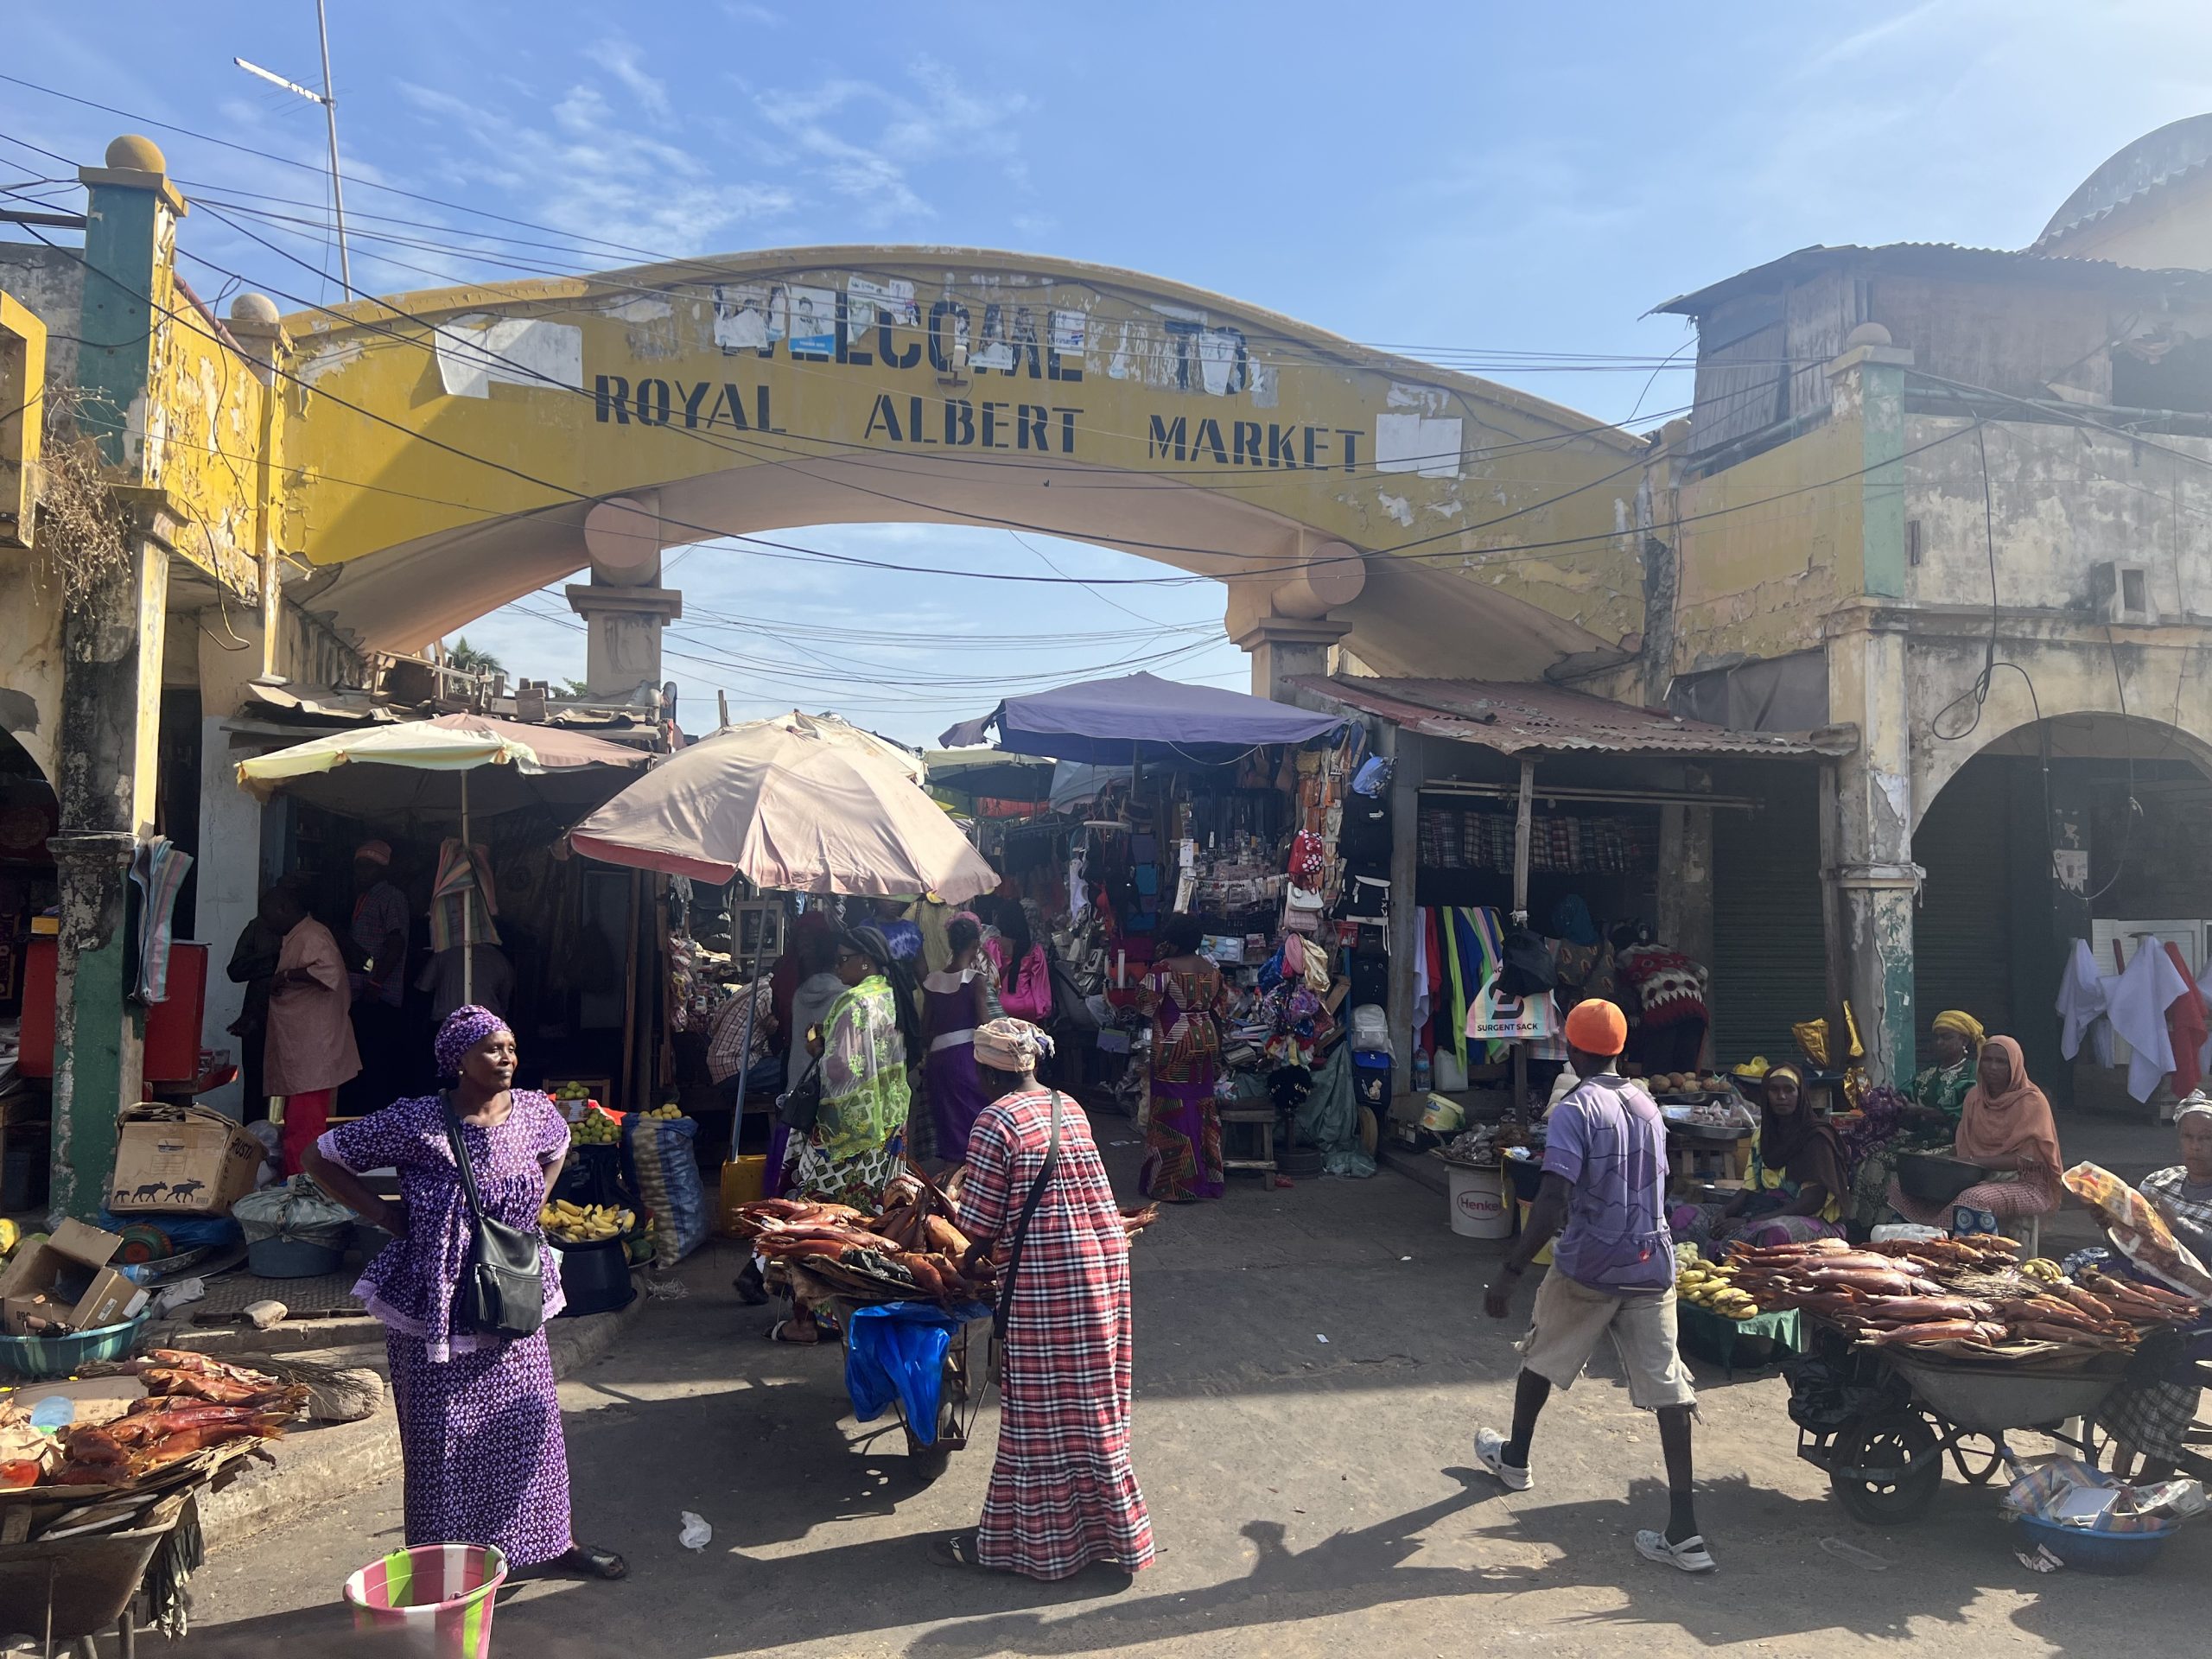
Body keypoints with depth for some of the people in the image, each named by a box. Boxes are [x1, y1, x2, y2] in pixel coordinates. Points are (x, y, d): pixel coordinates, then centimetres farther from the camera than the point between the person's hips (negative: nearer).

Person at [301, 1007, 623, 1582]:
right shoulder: (415, 1122, -15)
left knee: (531, 1419, 12)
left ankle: (552, 1540, 30)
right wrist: (385, 1214, -8)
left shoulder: (535, 1111, -1)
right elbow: (321, 1158, -6)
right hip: (435, 1311, -4)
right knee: (442, 1437, 5)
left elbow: (557, 1149, 24)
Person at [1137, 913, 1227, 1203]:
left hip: (1173, 1046, -6)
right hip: (1206, 1042, 6)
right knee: (1203, 1108, 13)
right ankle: (1208, 1178, 20)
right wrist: (1216, 1052, 20)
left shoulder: (1164, 968, -14)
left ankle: (1175, 1184, 2)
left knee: (1173, 1112, 0)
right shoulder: (1212, 969, 7)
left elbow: (1146, 1004, -14)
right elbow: (1218, 1010, 12)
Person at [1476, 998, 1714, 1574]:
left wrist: (1510, 1273, -20)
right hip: (1652, 1265, 5)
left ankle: (1514, 1458, 40)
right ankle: (1684, 1531, -3)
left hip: (1588, 1267, -5)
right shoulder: (1647, 1105, 8)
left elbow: (1552, 1201, -23)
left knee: (1541, 1357, 20)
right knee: (1667, 1386, 1)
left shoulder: (1575, 1110, -15)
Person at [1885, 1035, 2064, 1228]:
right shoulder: (1975, 1096, 13)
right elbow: (1961, 1146, 14)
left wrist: (1976, 1161, -24)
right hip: (1978, 1179, 6)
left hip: (2025, 1184, -6)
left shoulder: (2031, 1101, -6)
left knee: (1974, 1200, -40)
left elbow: (2028, 1159, -15)